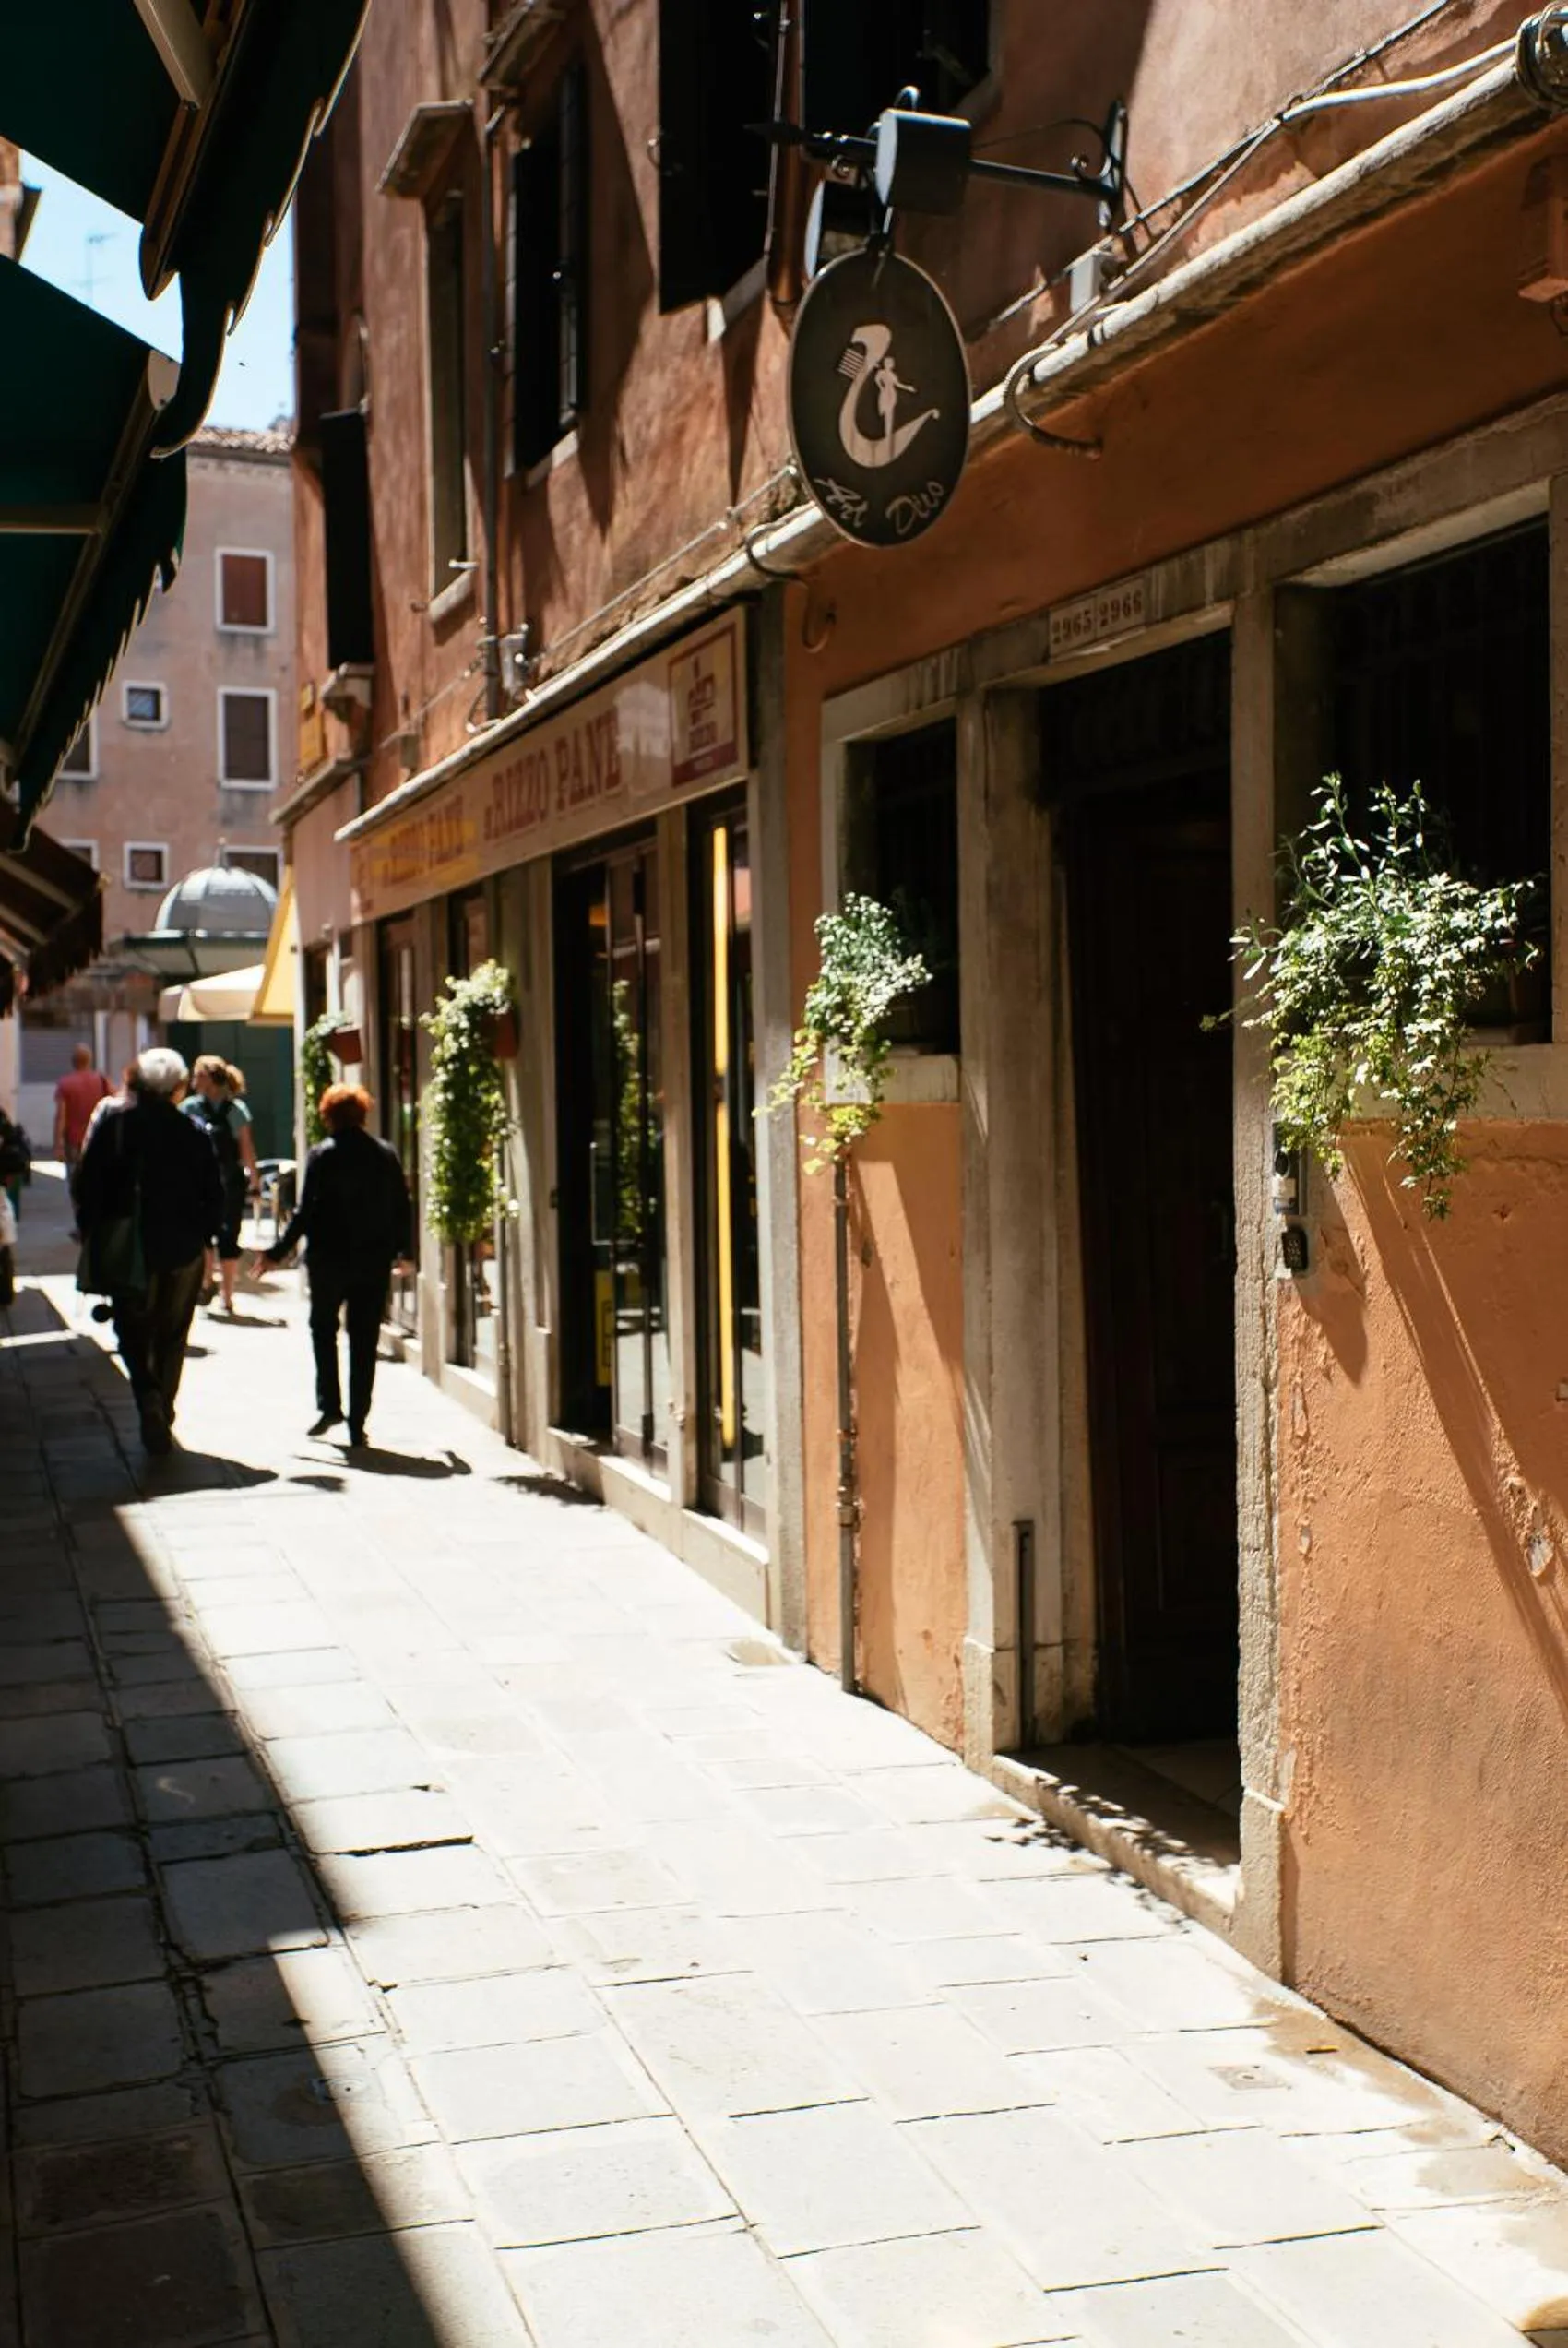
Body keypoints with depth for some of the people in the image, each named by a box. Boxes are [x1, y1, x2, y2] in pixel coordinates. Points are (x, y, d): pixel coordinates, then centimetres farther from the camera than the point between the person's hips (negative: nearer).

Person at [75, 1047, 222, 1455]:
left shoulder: (111, 1120, -8)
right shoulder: (195, 1132, -8)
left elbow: (86, 1184, -6)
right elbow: (215, 1196, -5)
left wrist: (92, 1236, 4)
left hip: (127, 1250, 0)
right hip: (183, 1252, 1)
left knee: (132, 1330, 12)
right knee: (171, 1337, 16)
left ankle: (148, 1395, -13)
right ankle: (162, 1416, 20)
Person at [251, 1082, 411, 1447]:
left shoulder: (322, 1156, -8)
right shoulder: (386, 1154, 1)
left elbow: (306, 1212, -11)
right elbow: (402, 1208, 4)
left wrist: (277, 1252, -3)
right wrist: (401, 1250, 19)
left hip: (329, 1257, -2)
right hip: (374, 1261, 3)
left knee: (323, 1327, 18)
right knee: (364, 1340, 7)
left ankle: (329, 1404, 7)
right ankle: (357, 1422, 7)